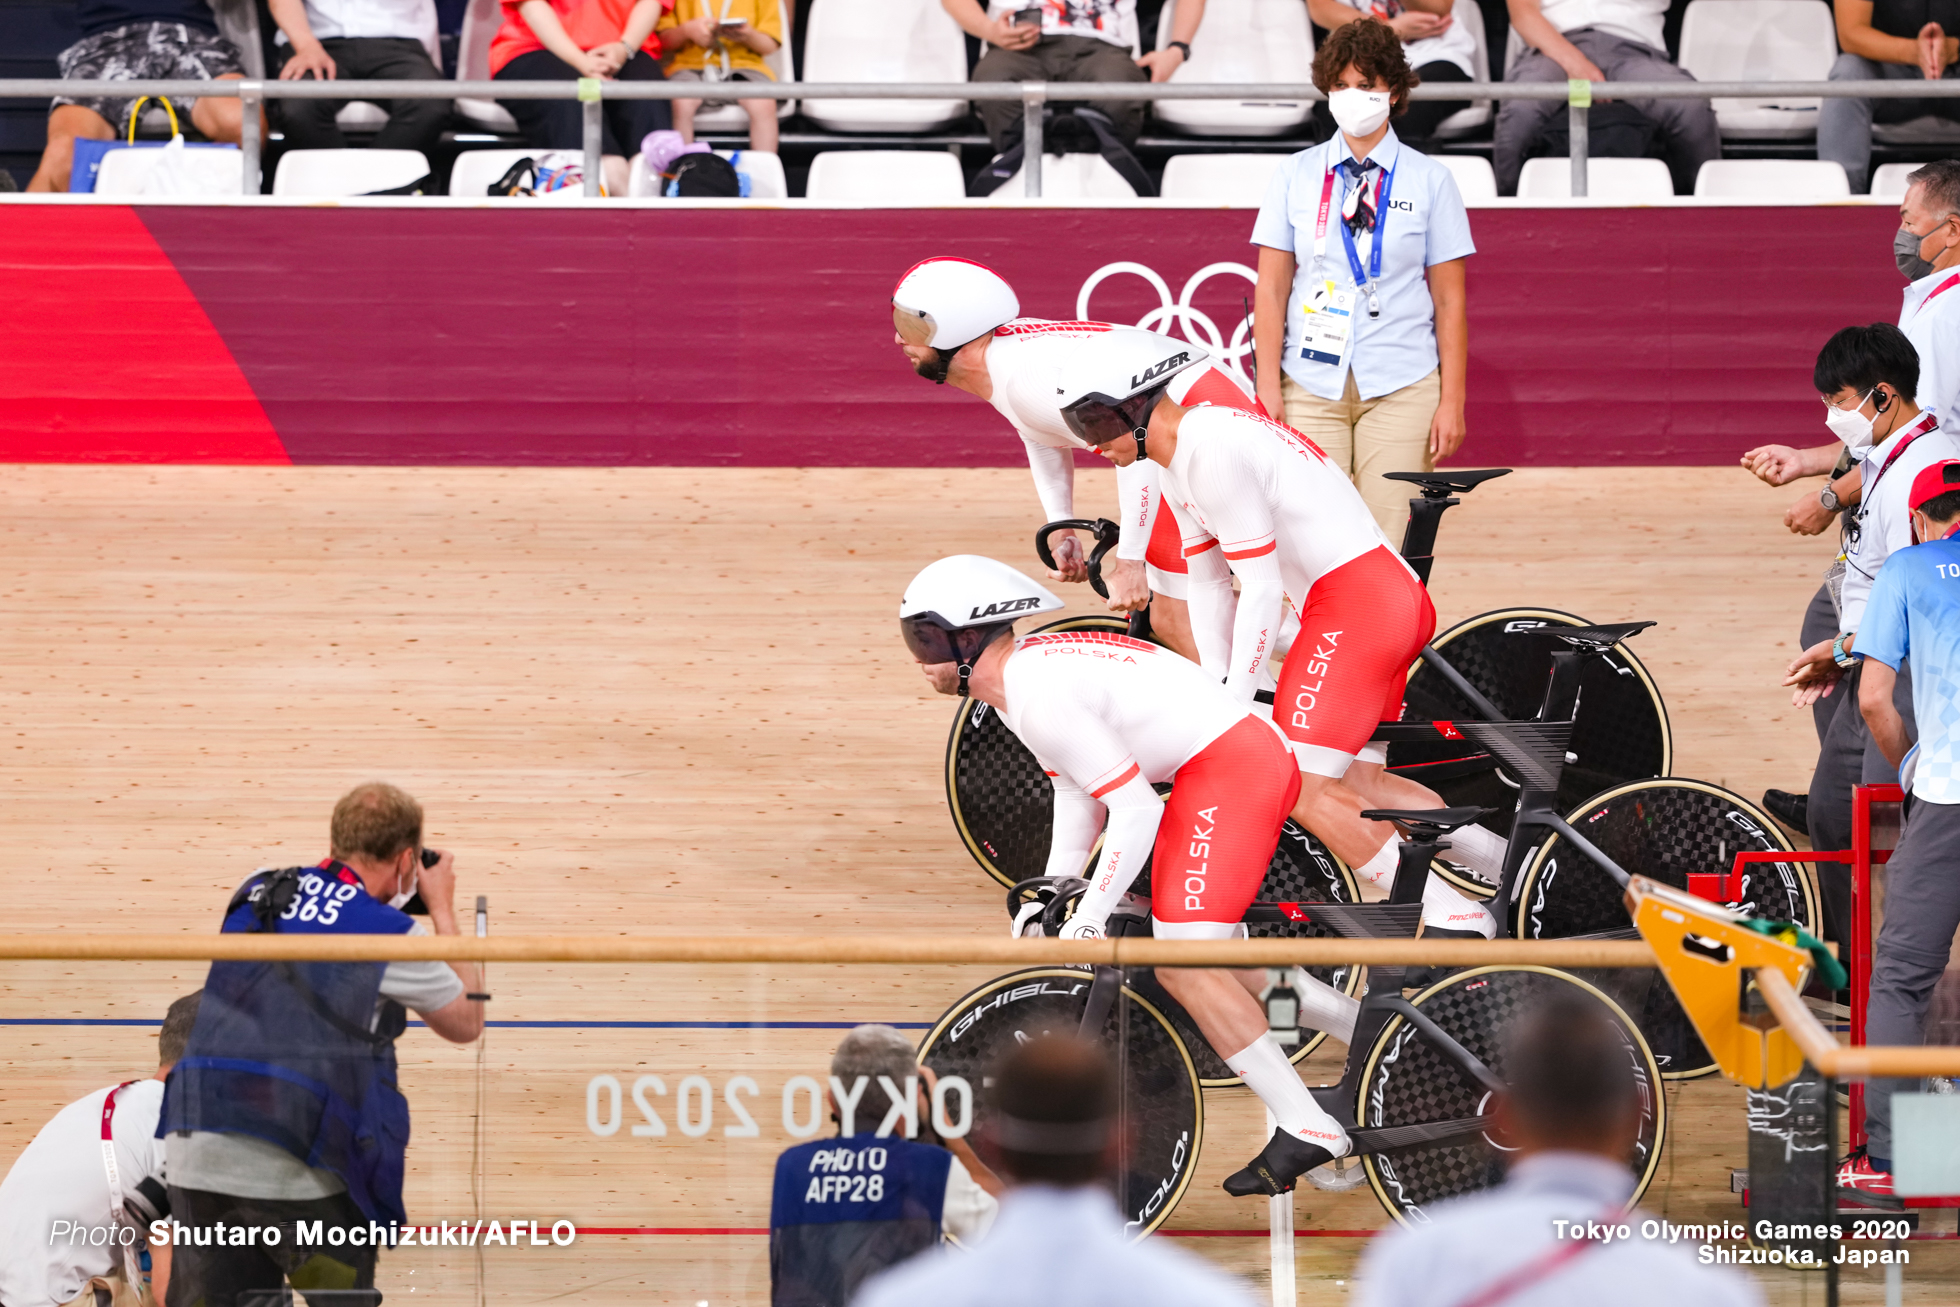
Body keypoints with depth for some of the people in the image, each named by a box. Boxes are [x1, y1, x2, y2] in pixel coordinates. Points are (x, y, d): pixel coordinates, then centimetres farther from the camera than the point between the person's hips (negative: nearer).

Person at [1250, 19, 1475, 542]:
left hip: (1402, 388, -1)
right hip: (1311, 386, 1)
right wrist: (1268, 389, -1)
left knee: (1392, 543, -6)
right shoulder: (1295, 175, 9)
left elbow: (1449, 300, 5)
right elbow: (1271, 289, 7)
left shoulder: (1429, 180, 5)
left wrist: (1452, 401, -1)